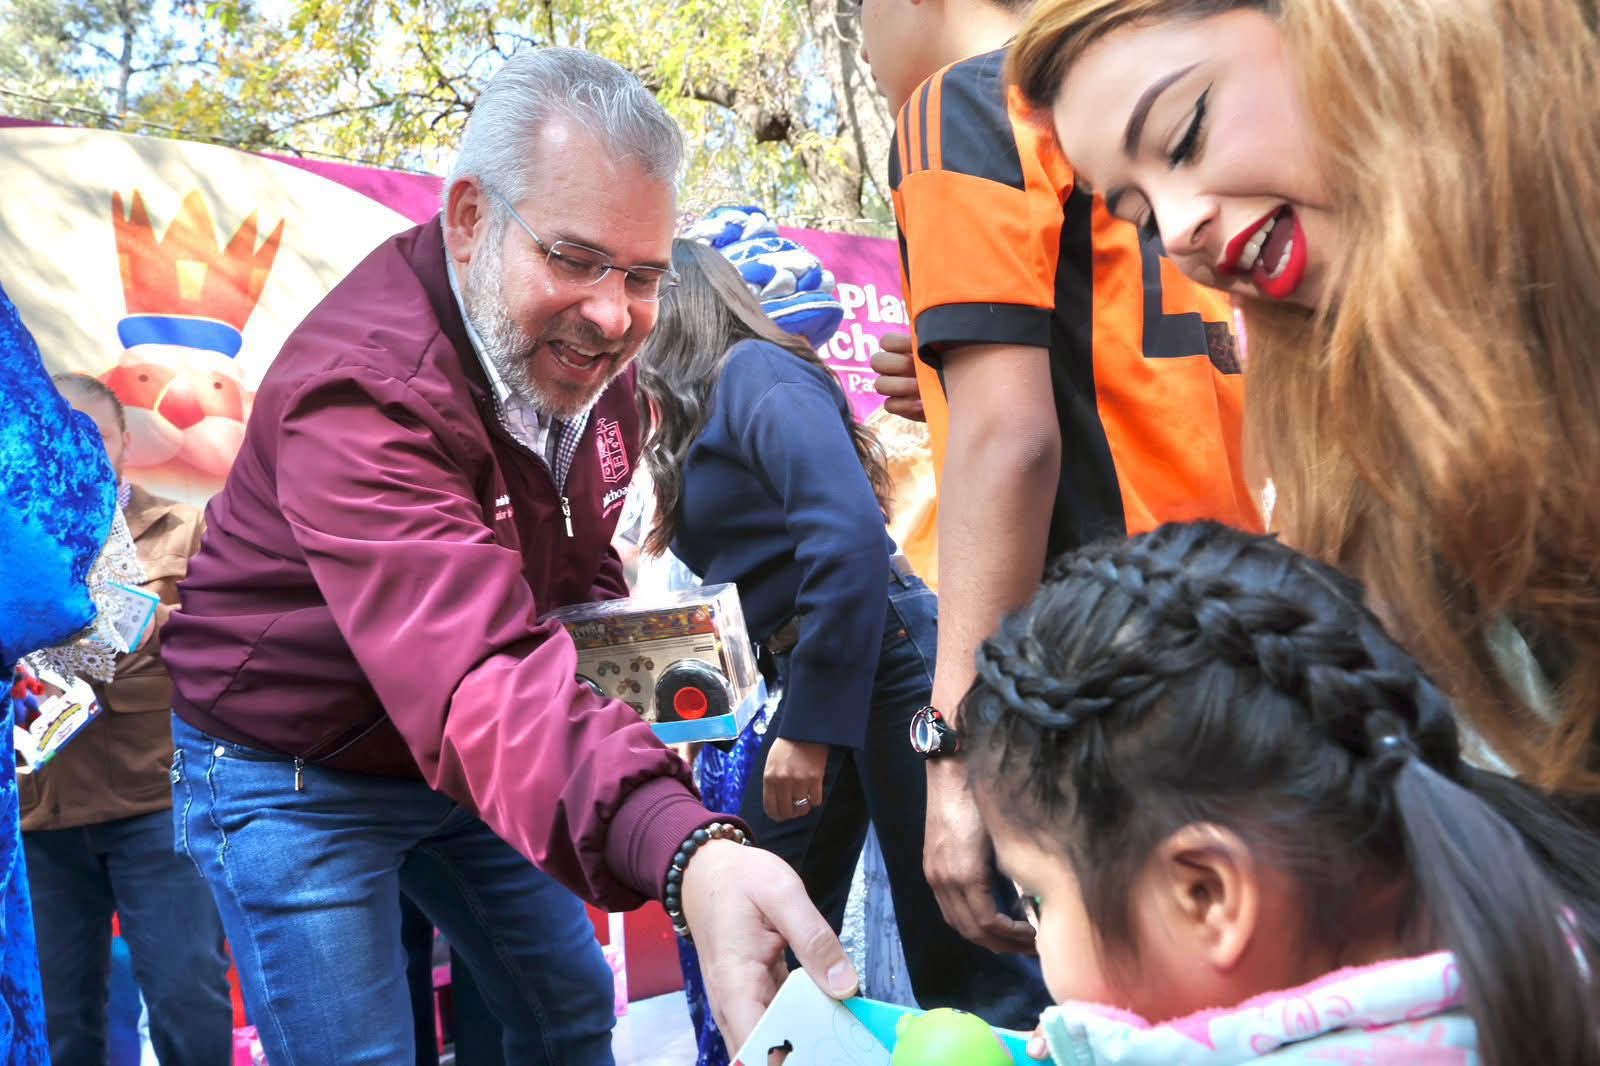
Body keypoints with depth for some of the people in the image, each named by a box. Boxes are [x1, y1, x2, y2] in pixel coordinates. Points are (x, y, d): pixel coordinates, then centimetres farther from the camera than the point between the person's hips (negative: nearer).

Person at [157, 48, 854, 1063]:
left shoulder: (584, 350, -7)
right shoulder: (361, 389, -35)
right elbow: (477, 679, -50)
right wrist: (684, 853, -66)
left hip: (461, 768, 7)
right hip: (295, 779, -7)